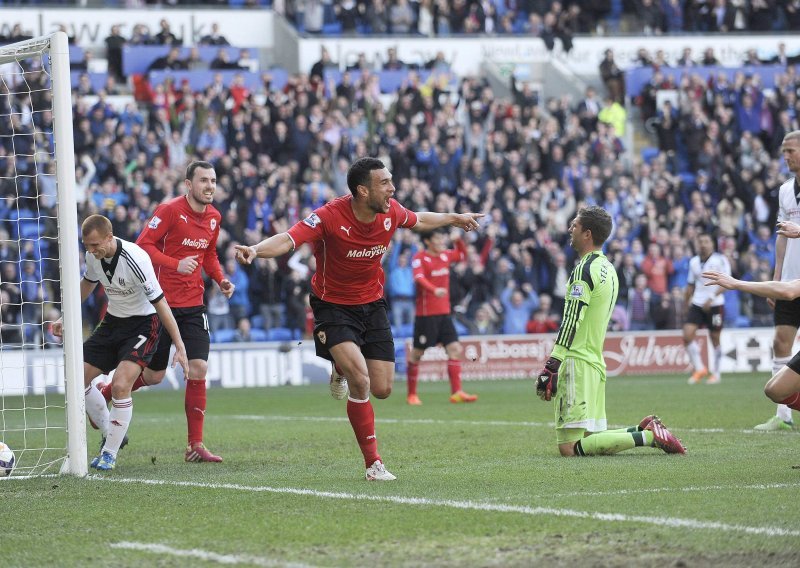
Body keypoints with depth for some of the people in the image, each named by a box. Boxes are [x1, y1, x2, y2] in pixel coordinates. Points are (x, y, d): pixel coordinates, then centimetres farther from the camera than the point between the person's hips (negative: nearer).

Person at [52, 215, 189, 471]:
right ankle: (111, 433, 21)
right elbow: (88, 283, 15)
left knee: (120, 385, -23)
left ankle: (110, 453, -7)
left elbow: (160, 303, -25)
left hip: (142, 324, -7)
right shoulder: (94, 255, -9)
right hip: (112, 322, 7)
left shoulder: (135, 260, -30)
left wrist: (180, 347, -23)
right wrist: (65, 317, 15)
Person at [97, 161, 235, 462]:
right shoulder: (169, 210, -13)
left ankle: (195, 446, -2)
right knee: (153, 375, 4)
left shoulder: (213, 217, 8)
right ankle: (102, 394, 33)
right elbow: (143, 245, -15)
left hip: (194, 305, 5)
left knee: (198, 370, -7)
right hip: (162, 302, -5)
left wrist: (221, 280, 5)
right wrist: (176, 264, -26)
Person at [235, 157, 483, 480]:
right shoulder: (330, 217, -25)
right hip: (333, 306, -5)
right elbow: (288, 239, -37)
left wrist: (454, 219, 28)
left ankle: (342, 370, 36)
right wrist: (255, 250, -56)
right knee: (360, 381, -22)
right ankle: (373, 464, -10)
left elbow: (418, 221, 15)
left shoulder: (391, 212, -8)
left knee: (382, 389, 1)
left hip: (372, 305, 5)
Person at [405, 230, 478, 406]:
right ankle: (411, 394, 13)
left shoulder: (446, 255, 10)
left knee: (455, 350, -4)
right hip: (426, 314, -6)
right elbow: (419, 278, -27)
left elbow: (462, 255, 28)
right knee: (417, 353, 3)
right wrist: (435, 290, -43)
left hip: (444, 312, 6)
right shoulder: (419, 258, -10)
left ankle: (456, 392, -4)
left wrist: (458, 240, 8)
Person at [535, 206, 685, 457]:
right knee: (590, 438, 14)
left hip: (577, 363, -9)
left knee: (570, 448, -13)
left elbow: (571, 323, -18)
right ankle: (646, 430, 4)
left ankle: (648, 436, -14)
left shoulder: (585, 269, -12)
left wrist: (551, 366, -18)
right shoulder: (608, 268, 17)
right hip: (596, 363, 9)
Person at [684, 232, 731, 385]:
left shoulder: (720, 260, -6)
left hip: (715, 304, -4)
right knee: (687, 335, -11)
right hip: (697, 304, 4)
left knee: (715, 339, 3)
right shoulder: (694, 262, 9)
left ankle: (716, 373, 18)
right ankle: (699, 369, 2)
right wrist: (687, 302, 18)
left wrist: (711, 298, -23)